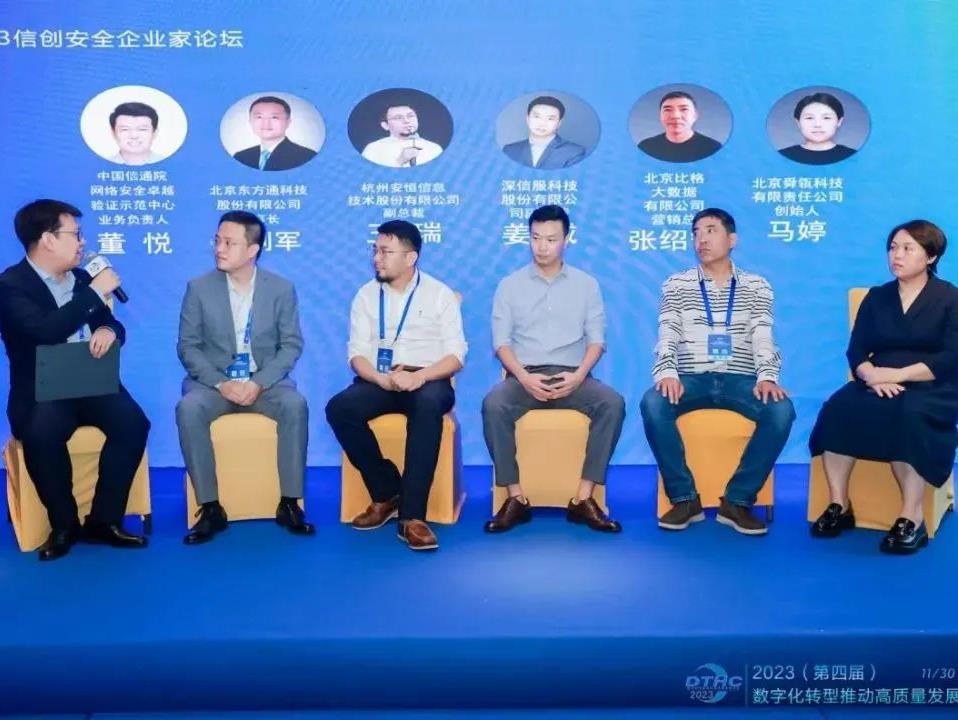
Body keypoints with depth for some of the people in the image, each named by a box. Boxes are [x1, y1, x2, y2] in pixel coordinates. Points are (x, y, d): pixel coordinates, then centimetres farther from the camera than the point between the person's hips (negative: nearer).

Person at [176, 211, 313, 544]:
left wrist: (260, 382, -18)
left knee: (295, 405, -31)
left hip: (265, 381, 0)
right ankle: (210, 508, -22)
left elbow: (292, 344, -2)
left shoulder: (282, 288, 0)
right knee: (188, 409, -32)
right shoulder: (198, 288, 0)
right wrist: (220, 383, -18)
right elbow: (187, 346, -2)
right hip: (214, 381, 0)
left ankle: (289, 503, -20)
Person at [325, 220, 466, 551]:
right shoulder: (366, 295, 11)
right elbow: (357, 353, 2)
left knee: (429, 404, -38)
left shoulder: (440, 294, 4)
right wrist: (383, 379, -20)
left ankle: (412, 515, -34)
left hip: (428, 381, -2)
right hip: (380, 381, 3)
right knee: (339, 408, -28)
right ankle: (387, 493, -10)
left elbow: (456, 356, -2)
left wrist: (420, 376, -22)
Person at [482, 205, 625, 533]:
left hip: (572, 376, 1)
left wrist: (579, 375, -14)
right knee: (493, 405, -33)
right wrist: (523, 376, -15)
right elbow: (501, 341, 3)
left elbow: (596, 339, 6)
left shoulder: (586, 284, 12)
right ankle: (516, 499, -23)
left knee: (612, 403, -30)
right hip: (524, 376, 0)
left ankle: (583, 499, -24)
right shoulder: (510, 285, 10)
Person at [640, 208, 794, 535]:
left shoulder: (756, 287, 13)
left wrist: (767, 377, -19)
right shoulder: (676, 285, 12)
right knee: (652, 403, -32)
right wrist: (667, 374, -20)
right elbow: (667, 339, 1)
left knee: (781, 409, -30)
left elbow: (763, 340, 2)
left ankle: (737, 501, -16)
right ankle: (684, 498, -17)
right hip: (691, 379, 0)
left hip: (740, 380, 1)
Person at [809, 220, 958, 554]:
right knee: (837, 408, -28)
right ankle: (839, 506, -21)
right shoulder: (876, 297, 15)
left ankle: (912, 518, -30)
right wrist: (873, 377, -17)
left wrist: (896, 374, -20)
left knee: (906, 416, -38)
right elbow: (856, 351, 5)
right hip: (880, 385, 4)